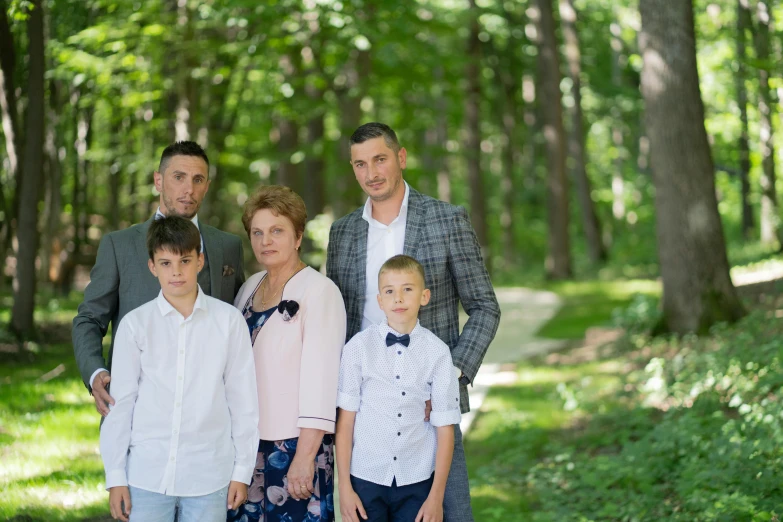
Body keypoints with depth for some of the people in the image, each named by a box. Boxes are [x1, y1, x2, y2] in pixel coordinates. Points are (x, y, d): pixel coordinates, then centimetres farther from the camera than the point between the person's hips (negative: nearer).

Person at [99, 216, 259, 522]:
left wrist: (242, 470, 5)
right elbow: (120, 402, 4)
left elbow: (243, 400, 4)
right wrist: (115, 476, 3)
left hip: (209, 477, 0)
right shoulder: (135, 324, 1)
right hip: (147, 474, 0)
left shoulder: (229, 321, 0)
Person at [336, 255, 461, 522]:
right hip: (366, 479, 0)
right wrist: (344, 486, -1)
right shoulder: (359, 347, -4)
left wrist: (437, 495, 0)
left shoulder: (437, 352, -4)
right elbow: (345, 420, -1)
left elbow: (445, 427, 0)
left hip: (417, 482, 0)